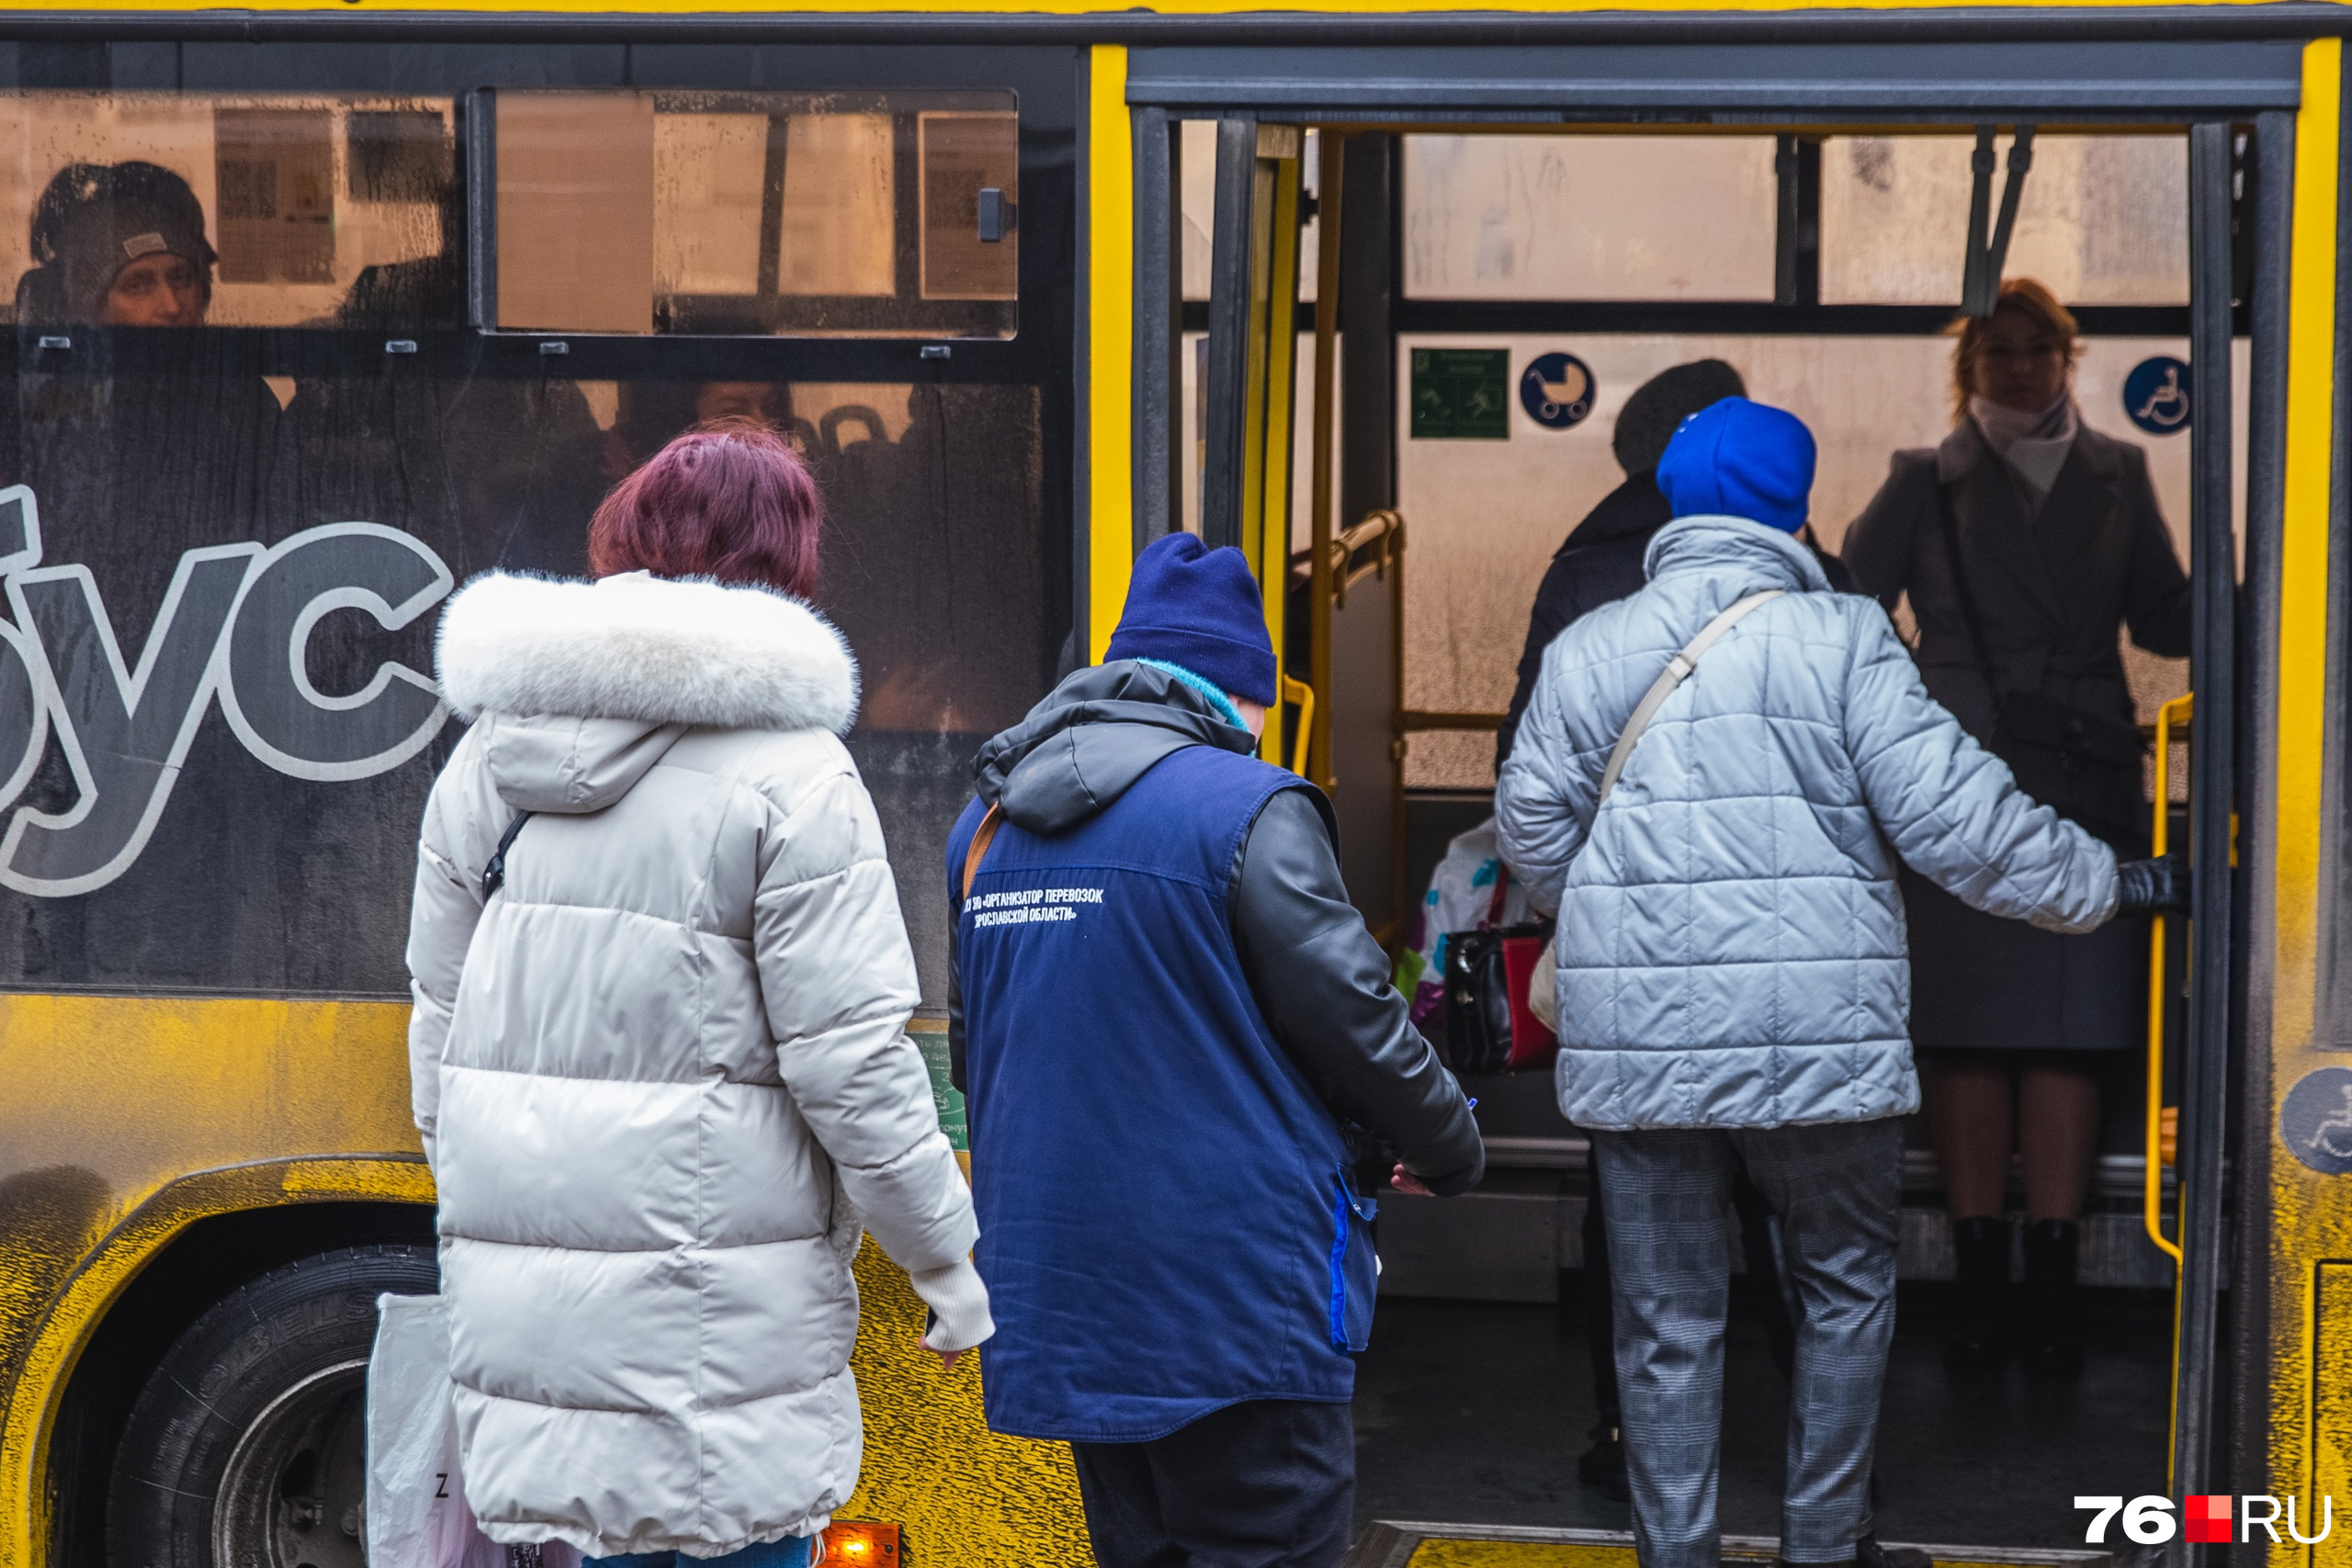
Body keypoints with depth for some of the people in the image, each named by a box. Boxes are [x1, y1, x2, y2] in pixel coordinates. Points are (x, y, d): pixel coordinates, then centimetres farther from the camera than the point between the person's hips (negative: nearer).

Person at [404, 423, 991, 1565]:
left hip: (520, 1290, 6)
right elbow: (849, 1060, -11)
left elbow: (440, 1023, 15)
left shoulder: (486, 758, 9)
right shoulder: (787, 777, -10)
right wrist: (944, 1258, -1)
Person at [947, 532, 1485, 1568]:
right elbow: (1353, 1016, -8)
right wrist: (1452, 1150, 8)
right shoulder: (1248, 810, -12)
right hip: (1231, 1293, -7)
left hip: (1056, 1293, 7)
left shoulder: (987, 822, 10)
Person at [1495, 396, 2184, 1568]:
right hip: (1820, 1043, -2)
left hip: (1638, 1054, 2)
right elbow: (1956, 816, -8)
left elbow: (1533, 832, 8)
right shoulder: (1842, 640, -5)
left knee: (1667, 1321, 9)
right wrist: (2110, 887, 4)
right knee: (1845, 1292, 17)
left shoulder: (1588, 649, 4)